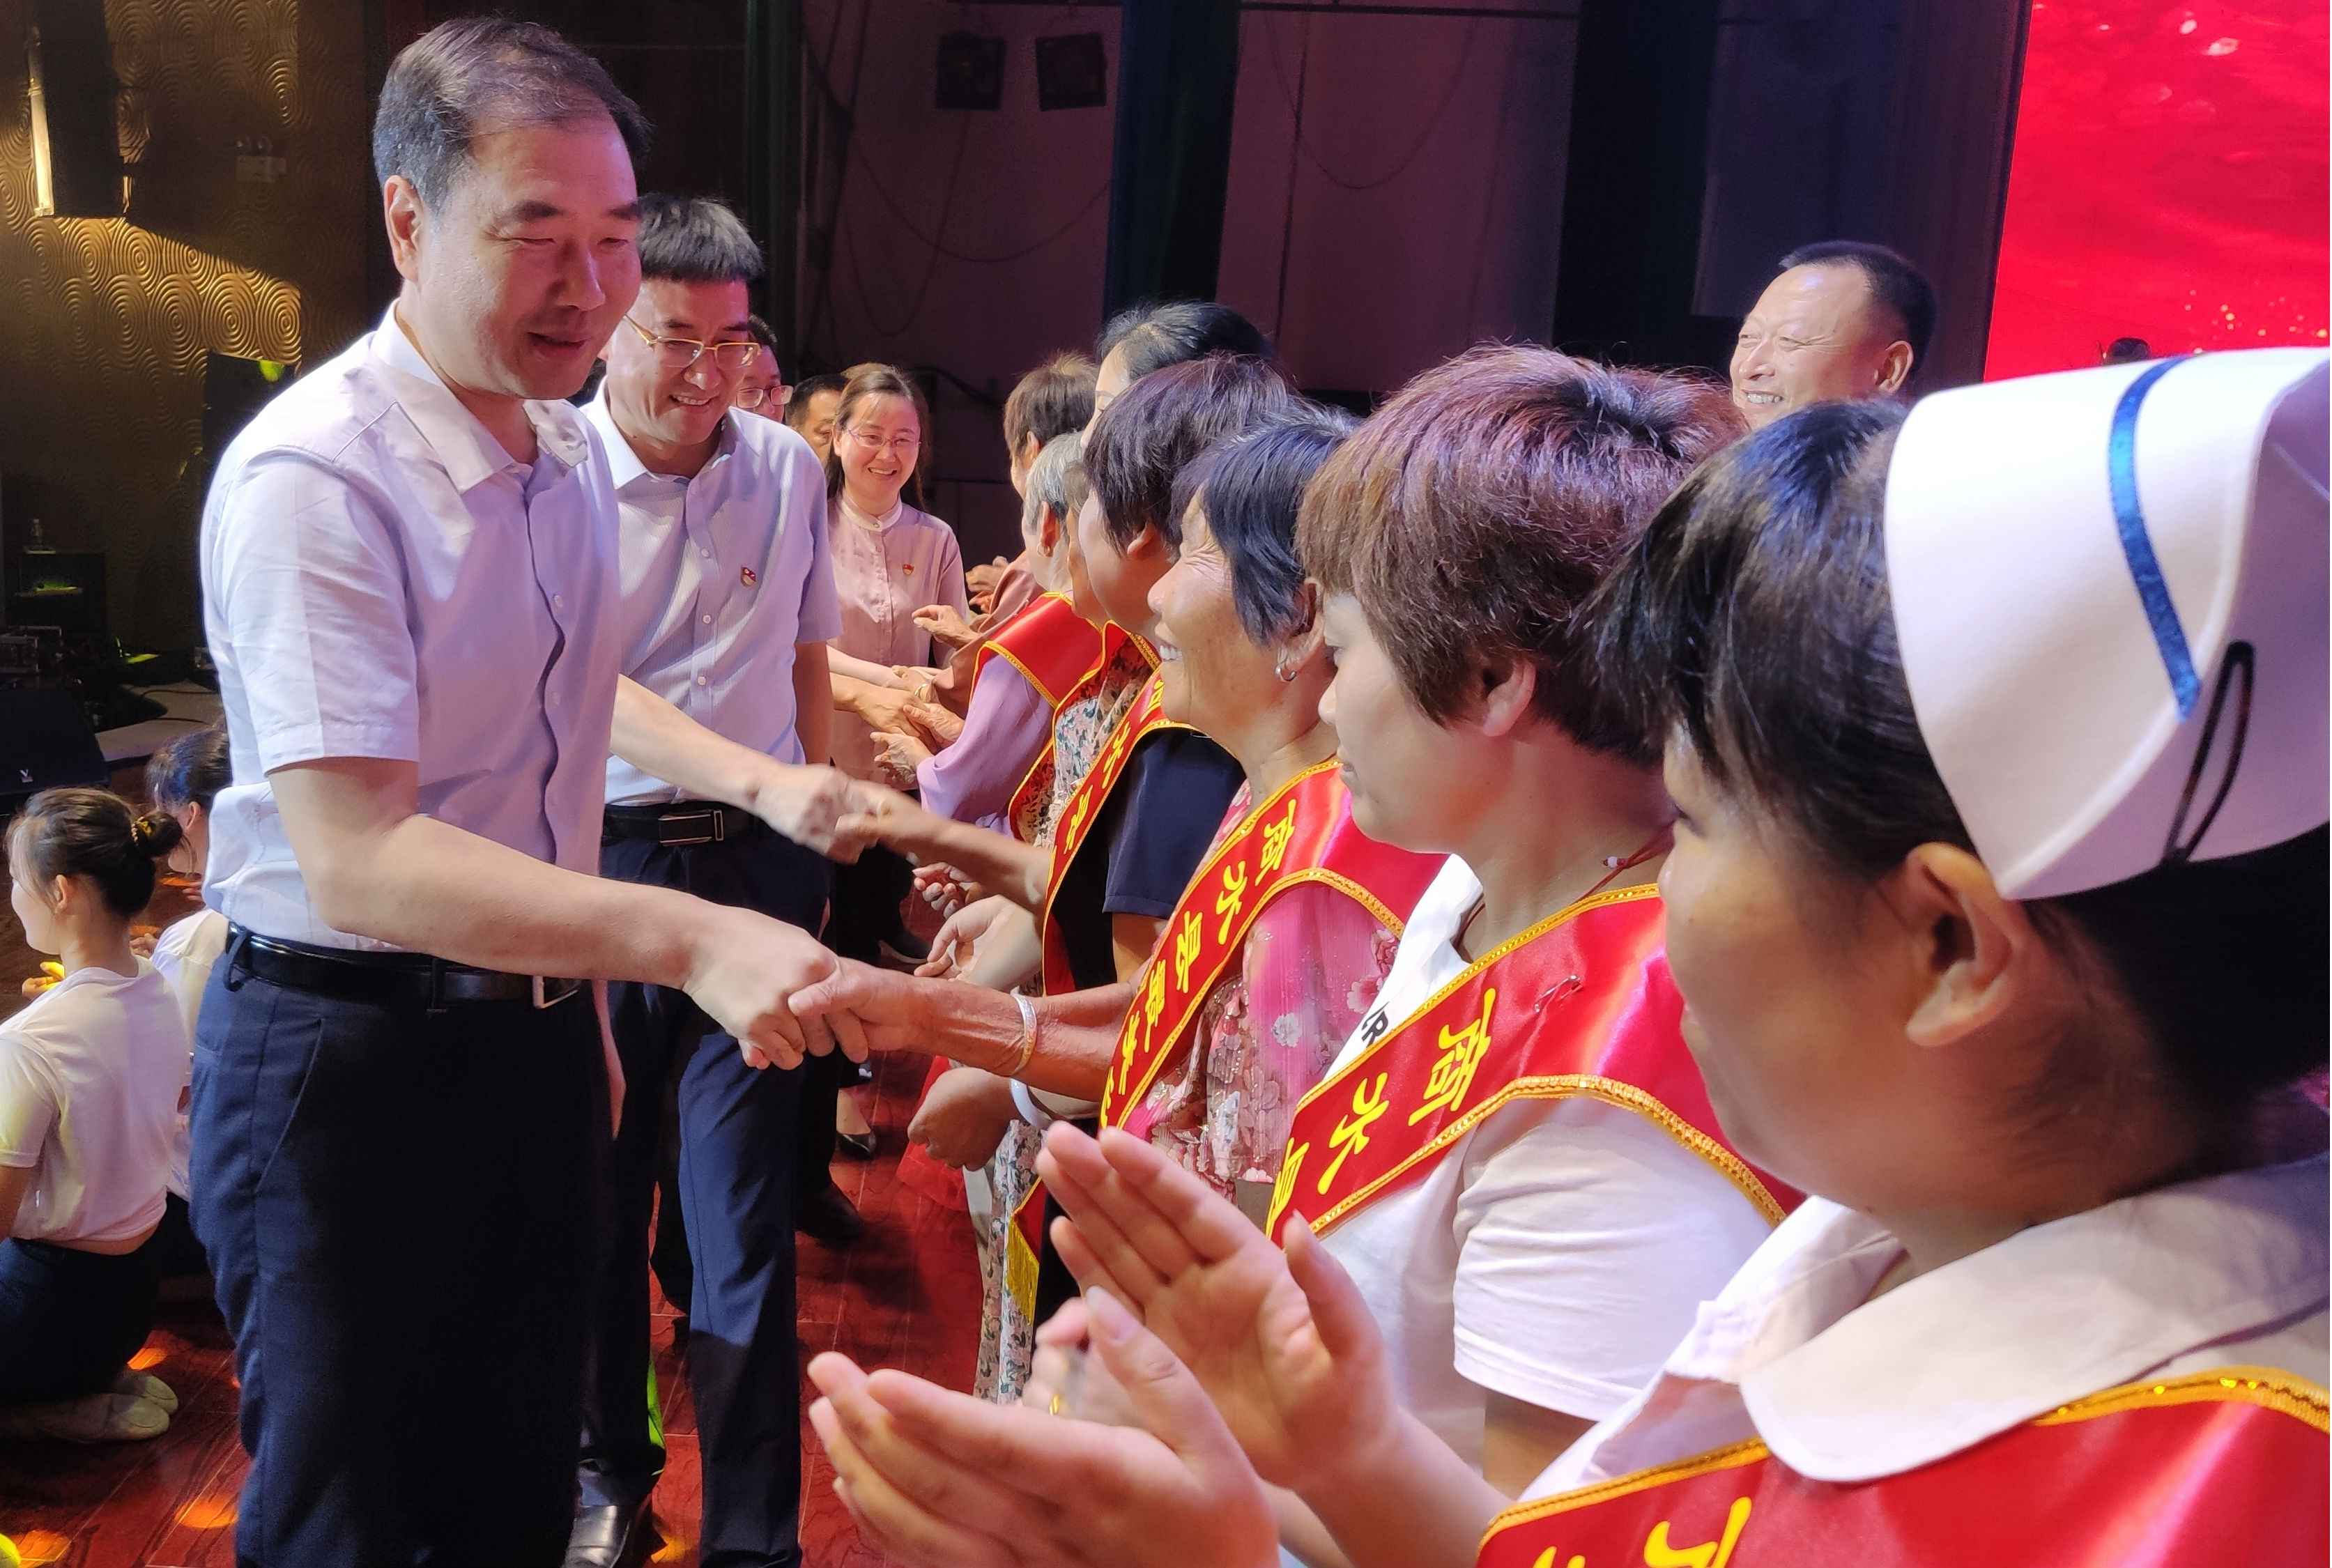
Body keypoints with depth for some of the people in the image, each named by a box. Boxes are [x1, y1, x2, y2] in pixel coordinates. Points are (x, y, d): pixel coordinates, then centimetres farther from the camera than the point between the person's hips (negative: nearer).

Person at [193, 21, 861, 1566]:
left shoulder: (574, 448, 5)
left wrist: (757, 778, 8)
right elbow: (356, 860, -30)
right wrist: (689, 938, -39)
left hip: (541, 1025, 7)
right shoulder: (313, 479, -22)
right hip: (346, 1063, -7)